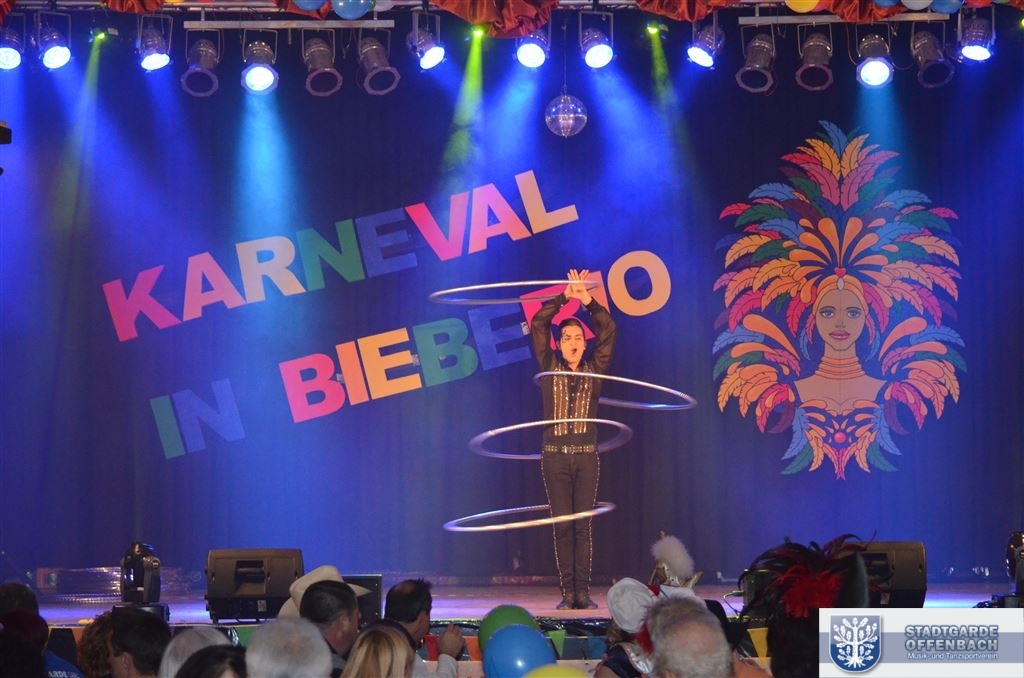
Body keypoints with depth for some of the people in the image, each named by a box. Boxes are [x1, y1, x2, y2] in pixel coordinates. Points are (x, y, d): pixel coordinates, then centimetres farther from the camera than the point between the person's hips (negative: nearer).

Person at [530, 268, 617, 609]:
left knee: (582, 525, -1)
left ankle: (583, 592, -1)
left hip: (586, 456, 0)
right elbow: (538, 325, 1)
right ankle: (567, 593, 1)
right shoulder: (549, 368, 7)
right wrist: (564, 297, -4)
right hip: (555, 456, 0)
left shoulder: (594, 369, 8)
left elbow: (608, 331, 1)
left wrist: (587, 300, -6)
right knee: (562, 526, 0)